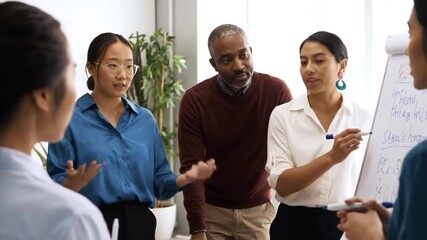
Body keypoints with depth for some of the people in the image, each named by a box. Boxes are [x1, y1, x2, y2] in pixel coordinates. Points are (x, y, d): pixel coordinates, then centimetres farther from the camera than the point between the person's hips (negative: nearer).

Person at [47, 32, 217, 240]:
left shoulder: (145, 119, 8)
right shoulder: (70, 119, -6)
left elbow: (158, 182, 9)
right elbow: (54, 189, -9)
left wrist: (186, 178, -9)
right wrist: (73, 183, -30)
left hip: (139, 222, 4)